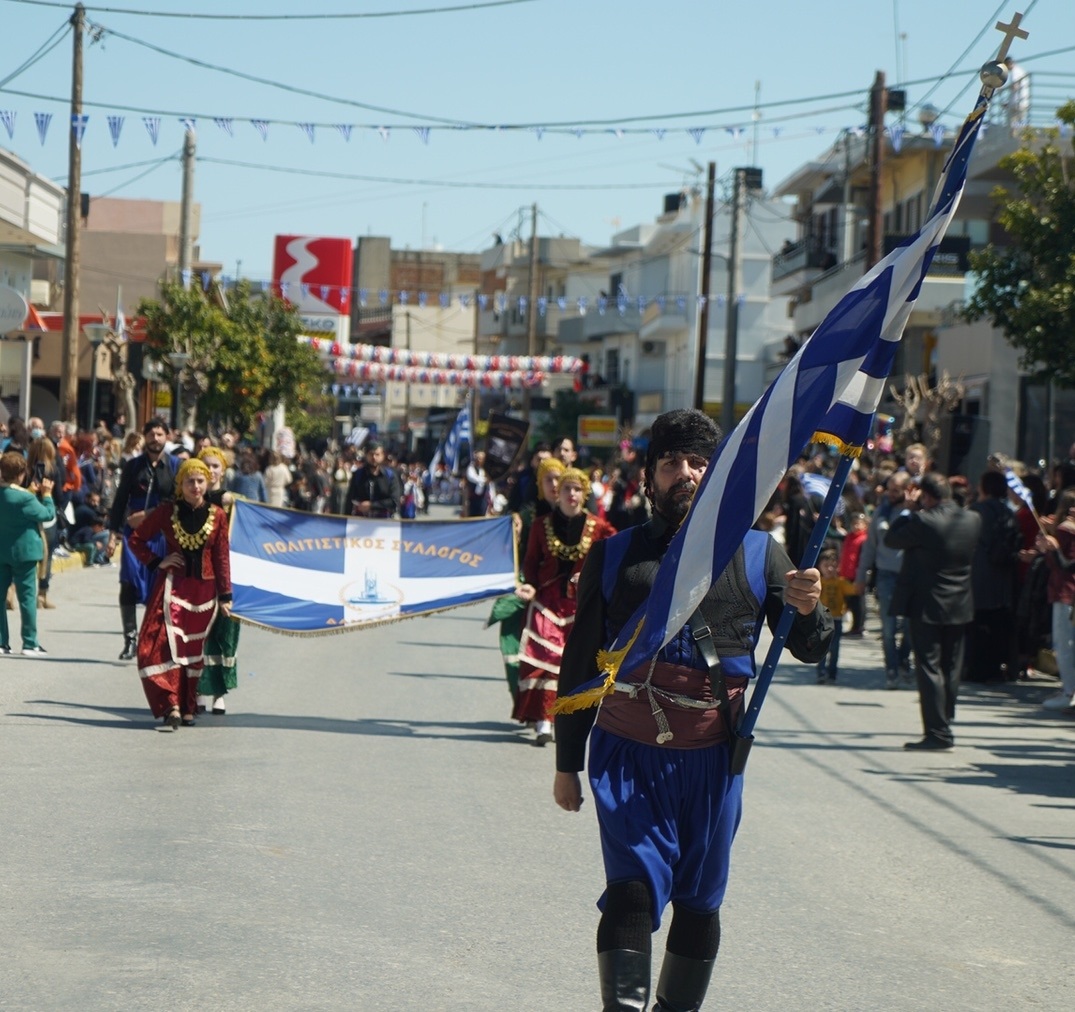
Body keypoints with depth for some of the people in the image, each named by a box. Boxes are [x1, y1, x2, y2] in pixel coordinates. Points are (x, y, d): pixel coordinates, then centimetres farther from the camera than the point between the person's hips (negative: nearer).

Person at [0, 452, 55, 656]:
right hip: (23, 551, -6)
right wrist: (46, 494, 0)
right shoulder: (24, 498, -20)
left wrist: (32, 493, 10)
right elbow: (48, 515, -12)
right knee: (27, 596, 1)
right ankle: (30, 643, 4)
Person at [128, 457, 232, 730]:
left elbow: (222, 558, 3)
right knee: (163, 644, -16)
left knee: (194, 650, 7)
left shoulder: (217, 516, 0)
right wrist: (156, 562, -4)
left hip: (204, 590, 1)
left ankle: (188, 708, 17)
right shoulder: (166, 512, -1)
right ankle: (172, 707, -20)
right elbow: (137, 538, 8)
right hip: (172, 587, -1)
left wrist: (225, 595, 1)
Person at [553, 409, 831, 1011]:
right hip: (627, 753, -1)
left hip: (712, 757, 1)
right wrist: (567, 762, 11)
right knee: (634, 885, -15)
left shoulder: (757, 554, 8)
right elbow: (580, 662, 13)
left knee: (699, 900, 7)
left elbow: (811, 650, 5)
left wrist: (808, 610, -19)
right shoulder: (616, 555, 9)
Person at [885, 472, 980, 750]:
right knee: (951, 668, 15)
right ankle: (944, 723, 23)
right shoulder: (973, 520, -1)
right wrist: (917, 510, 13)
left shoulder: (922, 521, -20)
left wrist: (908, 508, 2)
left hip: (926, 606, -6)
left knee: (929, 667, -3)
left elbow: (891, 539, -7)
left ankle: (938, 732, -7)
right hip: (960, 606, 6)